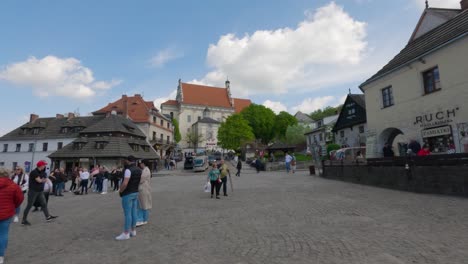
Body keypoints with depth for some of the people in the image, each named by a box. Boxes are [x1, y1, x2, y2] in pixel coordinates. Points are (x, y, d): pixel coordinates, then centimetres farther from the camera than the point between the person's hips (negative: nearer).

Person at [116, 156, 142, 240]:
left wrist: (120, 191, -11)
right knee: (134, 212, 13)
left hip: (127, 194, -8)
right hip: (135, 193, 8)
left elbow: (125, 183, -26)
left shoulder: (128, 170, -19)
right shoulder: (139, 170, 7)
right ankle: (133, 231, 22)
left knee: (127, 214, -2)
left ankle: (126, 233, 5)